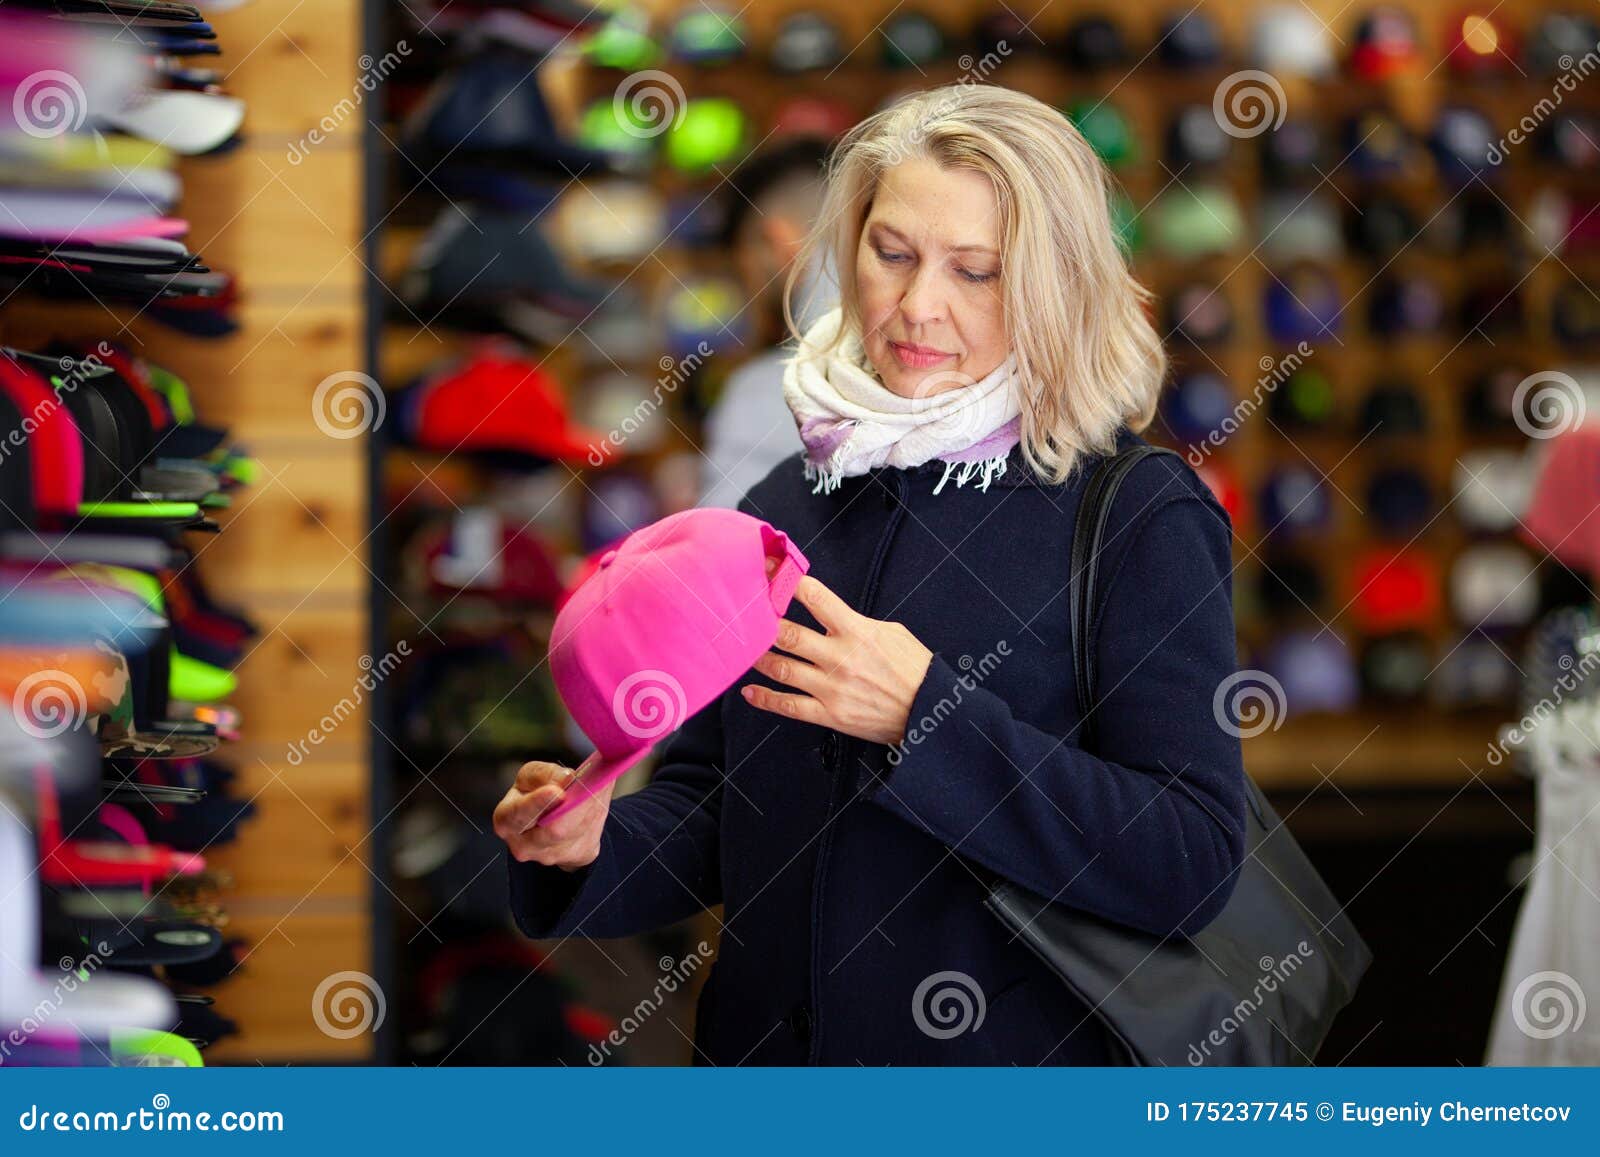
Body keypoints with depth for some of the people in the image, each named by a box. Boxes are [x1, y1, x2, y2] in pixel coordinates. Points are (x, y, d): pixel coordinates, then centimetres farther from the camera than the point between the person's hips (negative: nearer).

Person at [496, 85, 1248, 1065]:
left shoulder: (1143, 515, -11)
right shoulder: (786, 504, 4)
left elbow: (1193, 865, -19)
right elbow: (706, 804, 8)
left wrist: (926, 716, -25)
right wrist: (599, 843, -12)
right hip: (764, 1047, 4)